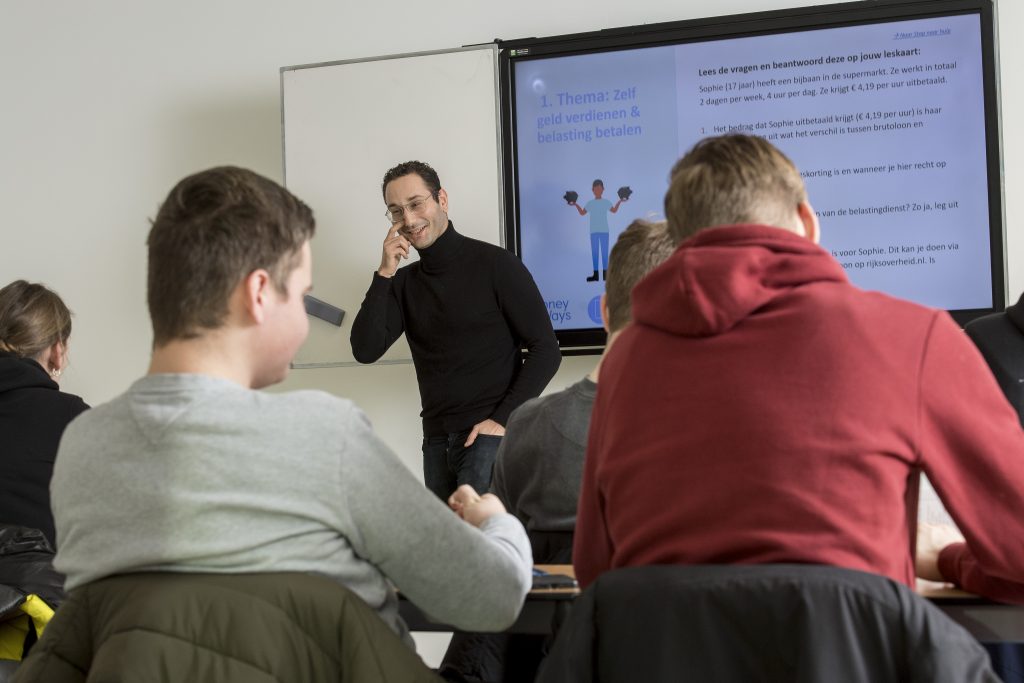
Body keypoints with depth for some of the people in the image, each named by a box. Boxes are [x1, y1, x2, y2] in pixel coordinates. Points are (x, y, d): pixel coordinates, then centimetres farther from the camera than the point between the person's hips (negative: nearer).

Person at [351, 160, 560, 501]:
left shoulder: (495, 265, -4)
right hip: (437, 440, 5)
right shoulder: (403, 283, 11)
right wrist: (384, 274, -8)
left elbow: (546, 351, -6)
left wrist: (502, 420, -13)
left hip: (489, 434, -5)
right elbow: (365, 351, -2)